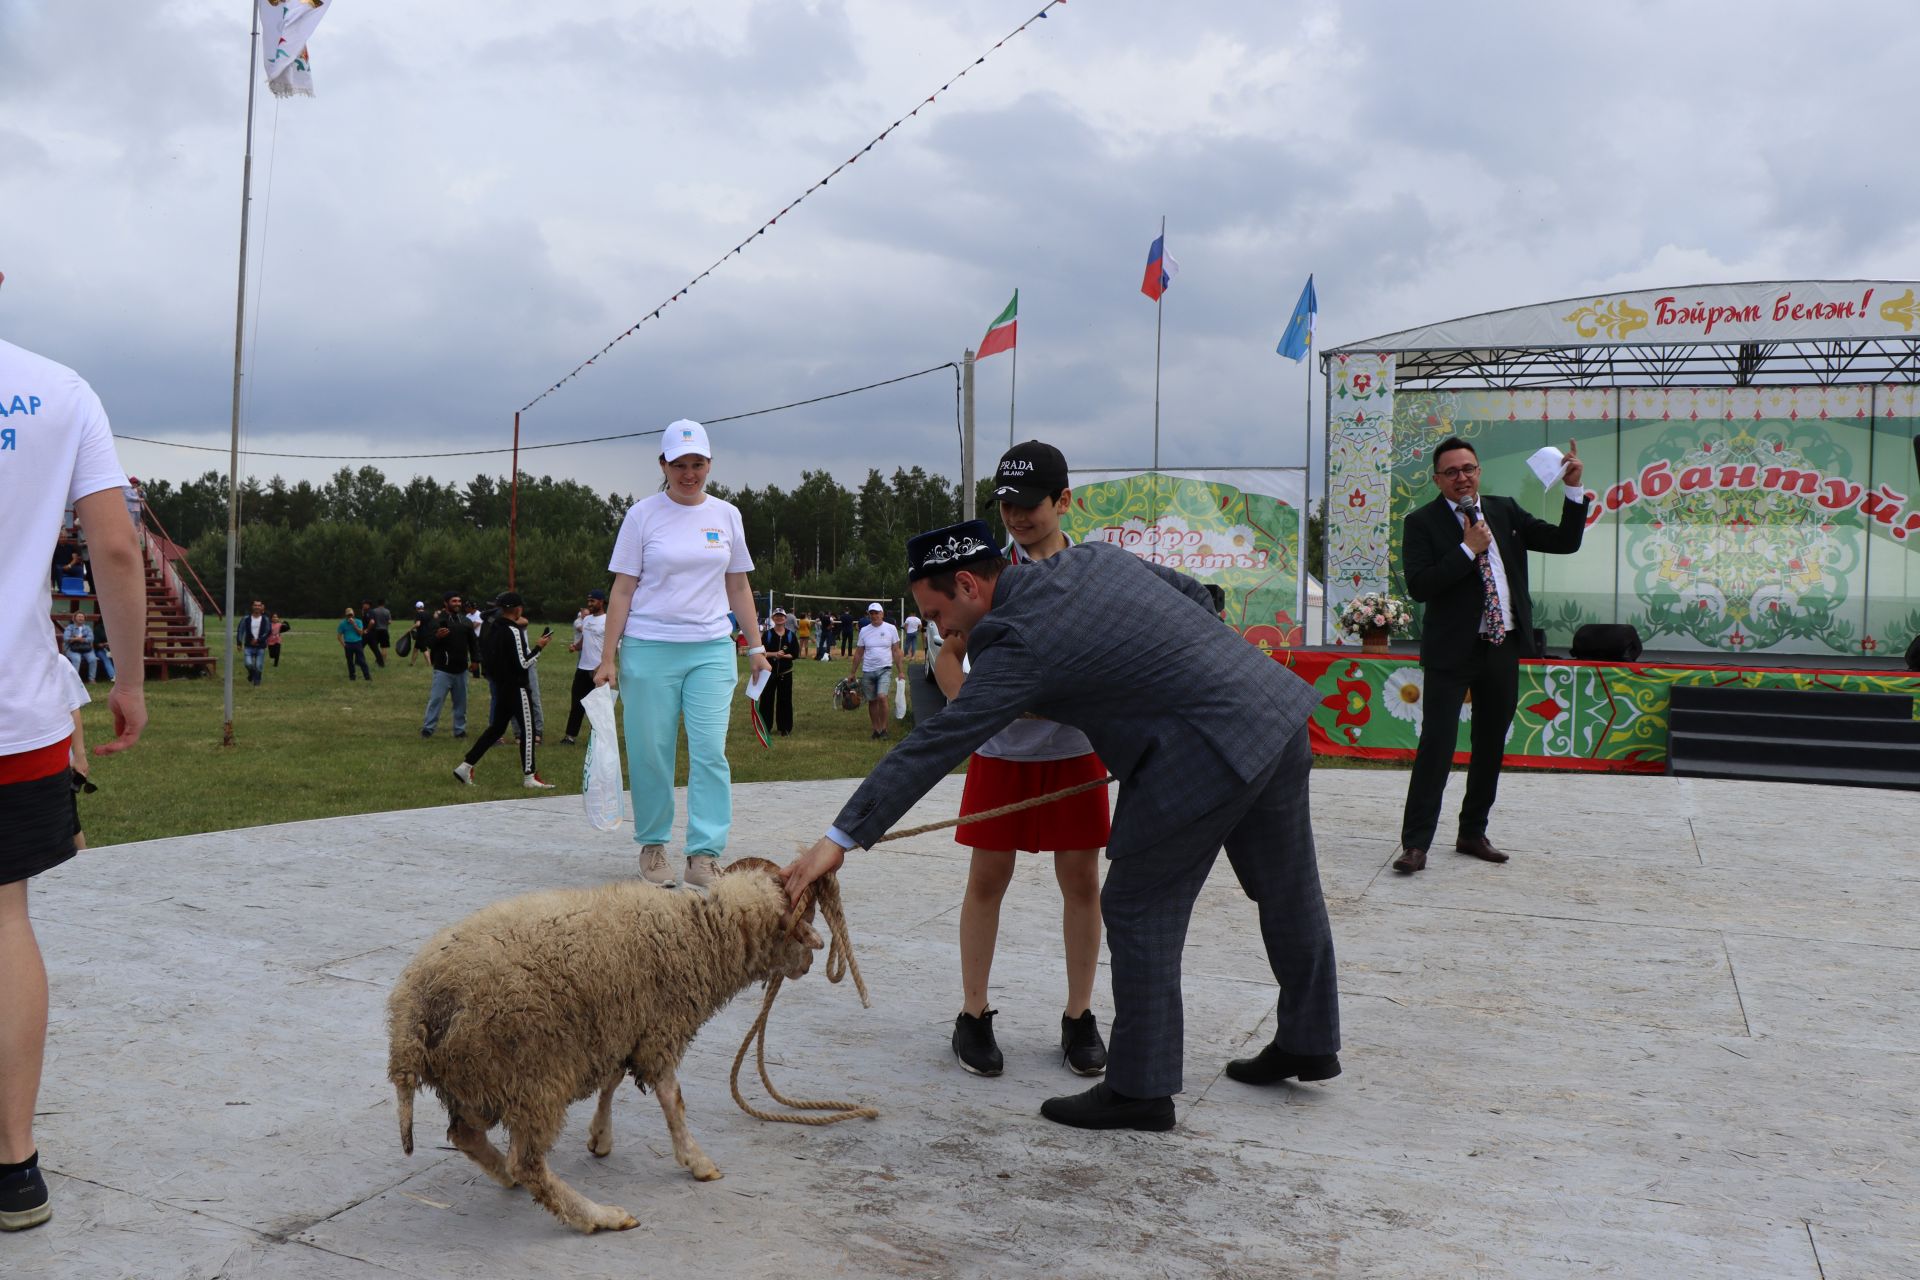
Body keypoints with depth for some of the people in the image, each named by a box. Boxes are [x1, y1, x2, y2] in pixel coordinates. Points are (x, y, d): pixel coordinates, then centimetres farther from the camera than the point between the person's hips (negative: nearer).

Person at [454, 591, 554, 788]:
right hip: (516, 688, -9)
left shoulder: (494, 628, 9)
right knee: (528, 730, -1)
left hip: (501, 686, 9)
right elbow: (523, 663, -20)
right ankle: (529, 777, 2)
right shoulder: (513, 631, -18)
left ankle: (465, 766, 14)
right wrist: (538, 647, -9)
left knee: (496, 727, 16)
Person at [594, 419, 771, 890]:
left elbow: (738, 587, 16)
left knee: (710, 751, -8)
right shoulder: (642, 515, 1)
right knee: (650, 753, 3)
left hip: (712, 648, 2)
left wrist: (756, 648, 12)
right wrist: (609, 656, -3)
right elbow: (622, 589, 2)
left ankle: (704, 855, -5)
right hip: (650, 648, -2)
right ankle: (653, 845, 20)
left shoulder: (726, 515, 9)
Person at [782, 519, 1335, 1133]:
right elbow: (1191, 593, 19)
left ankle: (1140, 1088, 13)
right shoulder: (1094, 557, 9)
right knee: (1289, 892, 23)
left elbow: (934, 744, -18)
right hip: (1281, 705, 10)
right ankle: (1308, 1044, 42)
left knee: (1139, 910, 3)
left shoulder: (1019, 640, -14)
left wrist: (841, 838, -17)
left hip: (1208, 749, -10)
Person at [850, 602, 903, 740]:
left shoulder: (890, 629, 1)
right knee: (872, 701, 7)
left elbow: (896, 651, 4)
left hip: (885, 669, -3)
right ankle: (876, 729, 18)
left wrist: (901, 671, 0)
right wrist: (852, 673, 11)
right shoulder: (864, 631, 7)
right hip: (868, 671, 3)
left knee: (882, 697, -19)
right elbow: (859, 653, 12)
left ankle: (883, 728, -7)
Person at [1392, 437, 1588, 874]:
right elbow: (1419, 586, -16)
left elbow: (1565, 542, 8)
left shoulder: (1505, 511, 9)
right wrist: (1468, 549, -18)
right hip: (1452, 650, -5)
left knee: (1491, 746, 13)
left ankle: (1473, 833, 26)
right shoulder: (1422, 522, -5)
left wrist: (1573, 489, -3)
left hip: (1504, 647, 5)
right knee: (1436, 744, -9)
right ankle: (1415, 844, -5)